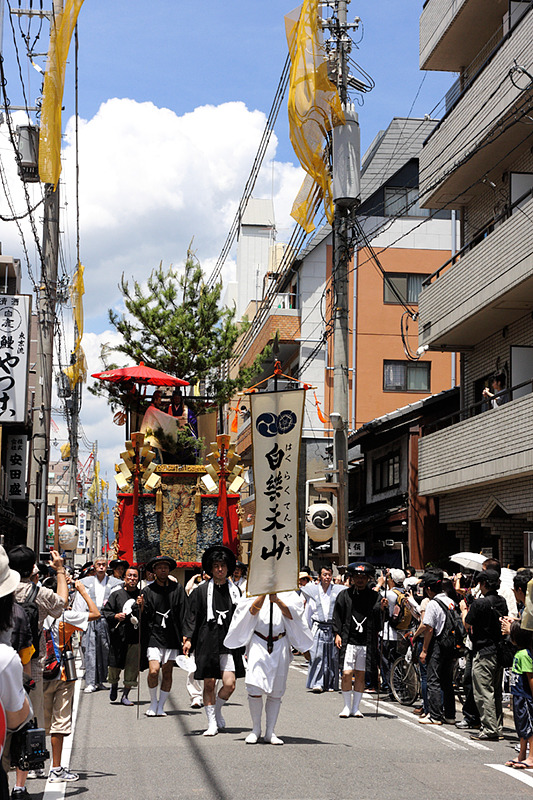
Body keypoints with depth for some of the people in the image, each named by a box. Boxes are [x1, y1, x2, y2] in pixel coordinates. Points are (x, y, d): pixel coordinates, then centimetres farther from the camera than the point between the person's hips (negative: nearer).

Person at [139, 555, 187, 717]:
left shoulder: (177, 588, 5)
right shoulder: (148, 590, 3)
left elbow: (183, 613, 4)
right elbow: (145, 617, 3)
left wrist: (184, 635, -2)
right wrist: (141, 608, -18)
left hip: (172, 637, 1)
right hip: (154, 635, -1)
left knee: (167, 673, 4)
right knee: (153, 671, -12)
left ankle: (161, 706, 17)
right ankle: (153, 703, 10)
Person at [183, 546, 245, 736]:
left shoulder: (235, 590, 10)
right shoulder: (202, 590, 3)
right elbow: (192, 615, 2)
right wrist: (188, 638, -8)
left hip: (229, 643, 1)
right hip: (207, 643, -1)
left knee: (229, 685, -8)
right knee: (209, 684, 1)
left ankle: (217, 711, 19)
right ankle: (212, 723, 12)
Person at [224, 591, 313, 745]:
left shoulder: (287, 594, 7)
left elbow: (291, 614, -10)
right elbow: (253, 610, -11)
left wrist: (277, 600, -25)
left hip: (280, 645, 1)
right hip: (258, 643, -1)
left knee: (276, 692, 4)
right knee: (255, 690, -11)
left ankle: (270, 732, 12)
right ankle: (256, 729, 6)